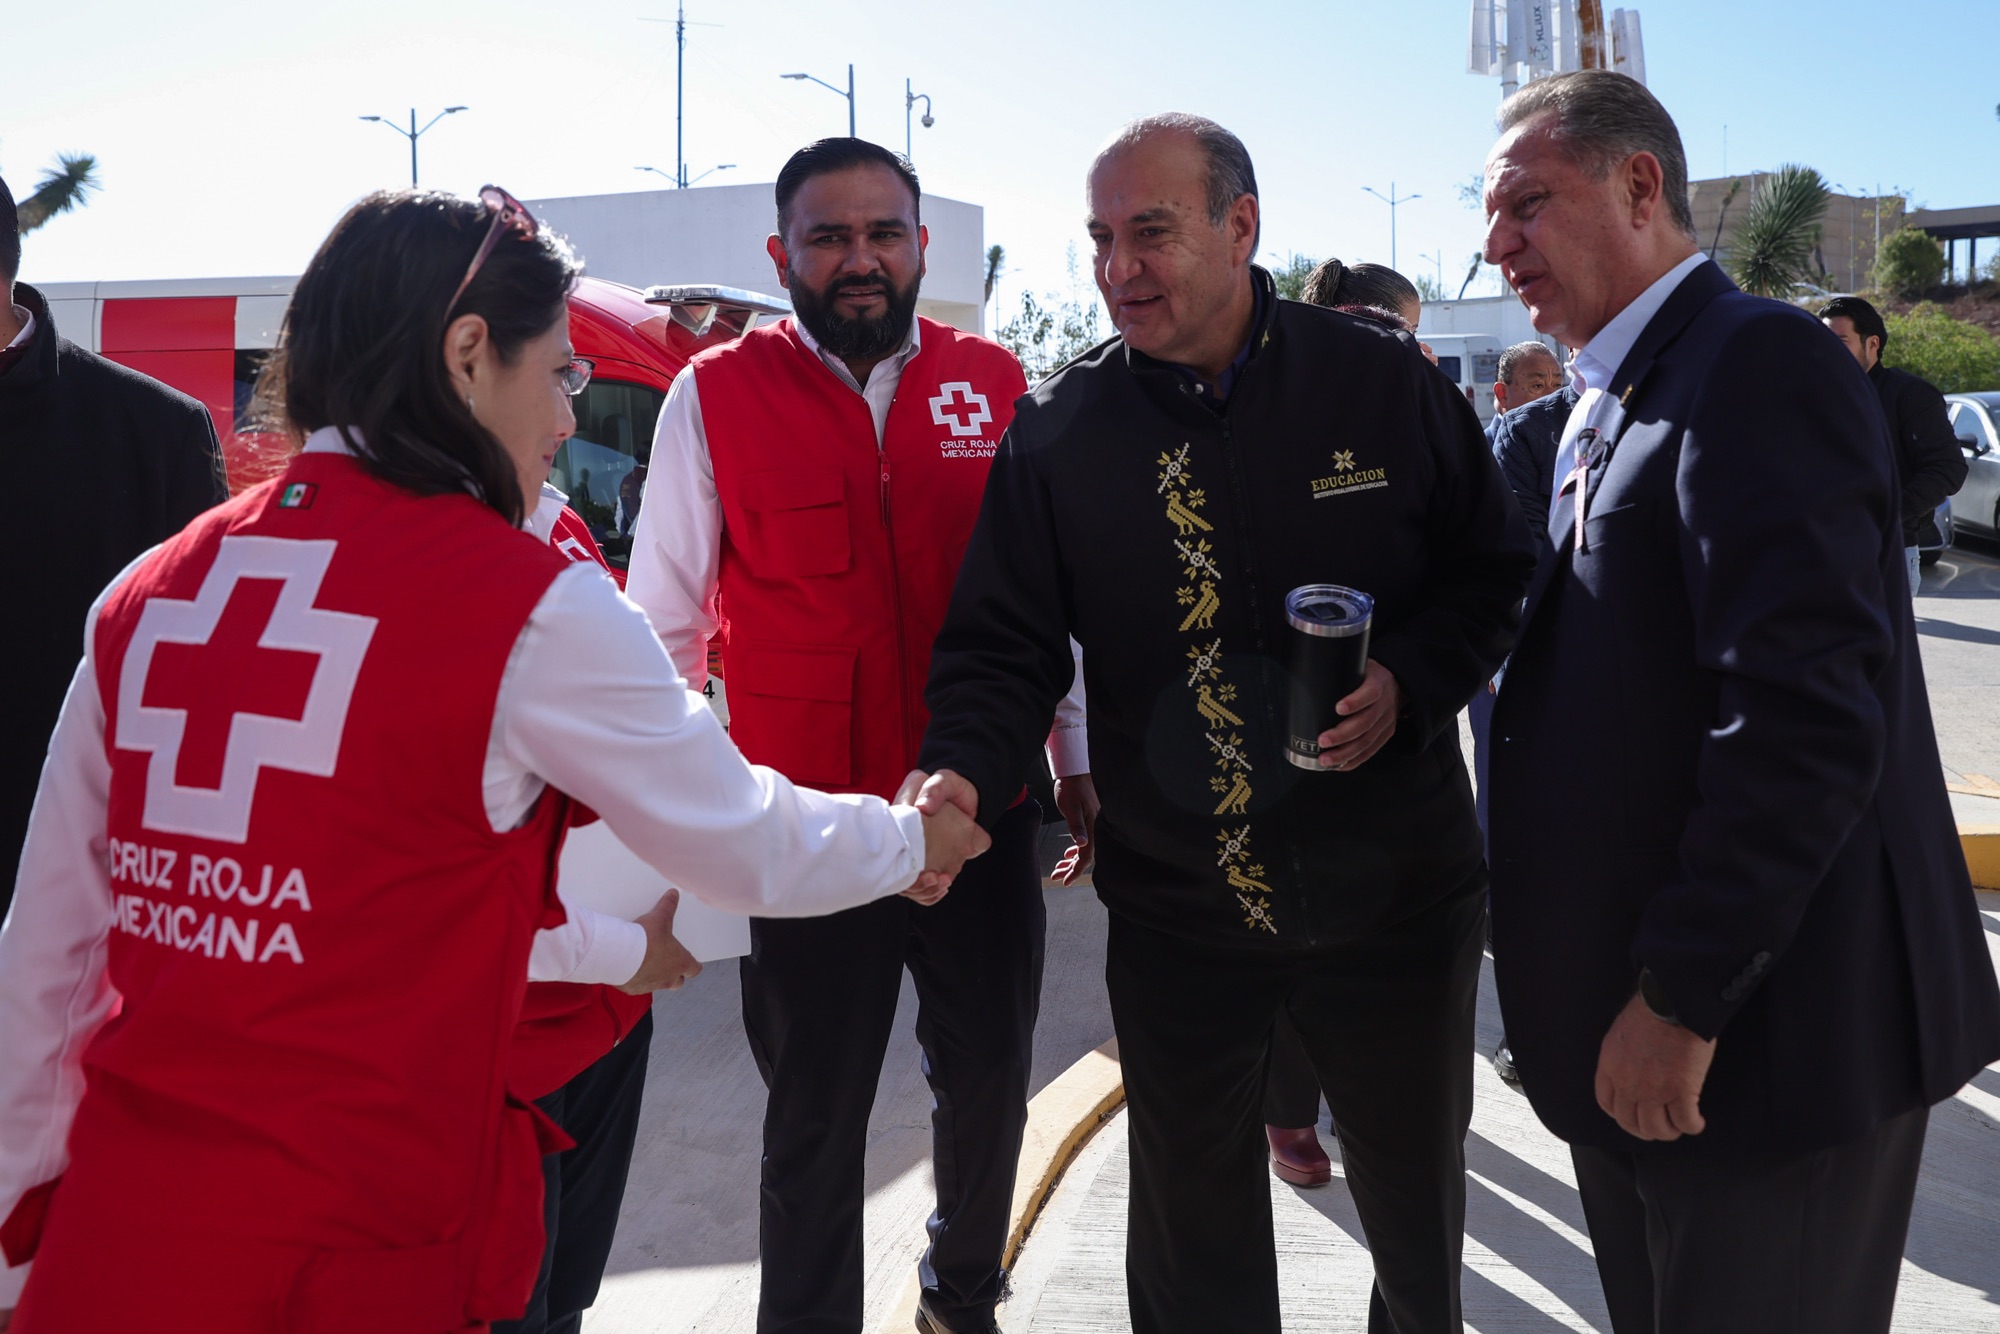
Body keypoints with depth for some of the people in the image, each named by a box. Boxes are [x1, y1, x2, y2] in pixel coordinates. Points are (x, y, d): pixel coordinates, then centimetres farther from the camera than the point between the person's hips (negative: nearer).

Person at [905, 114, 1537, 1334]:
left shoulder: (1385, 383, -6)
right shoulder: (1058, 429, -5)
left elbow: (1494, 570, 3)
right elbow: (1006, 644, -5)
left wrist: (1412, 684, -15)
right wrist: (962, 773, -24)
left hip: (1396, 897, 1)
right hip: (1177, 906, 0)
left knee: (1419, 1207, 21)